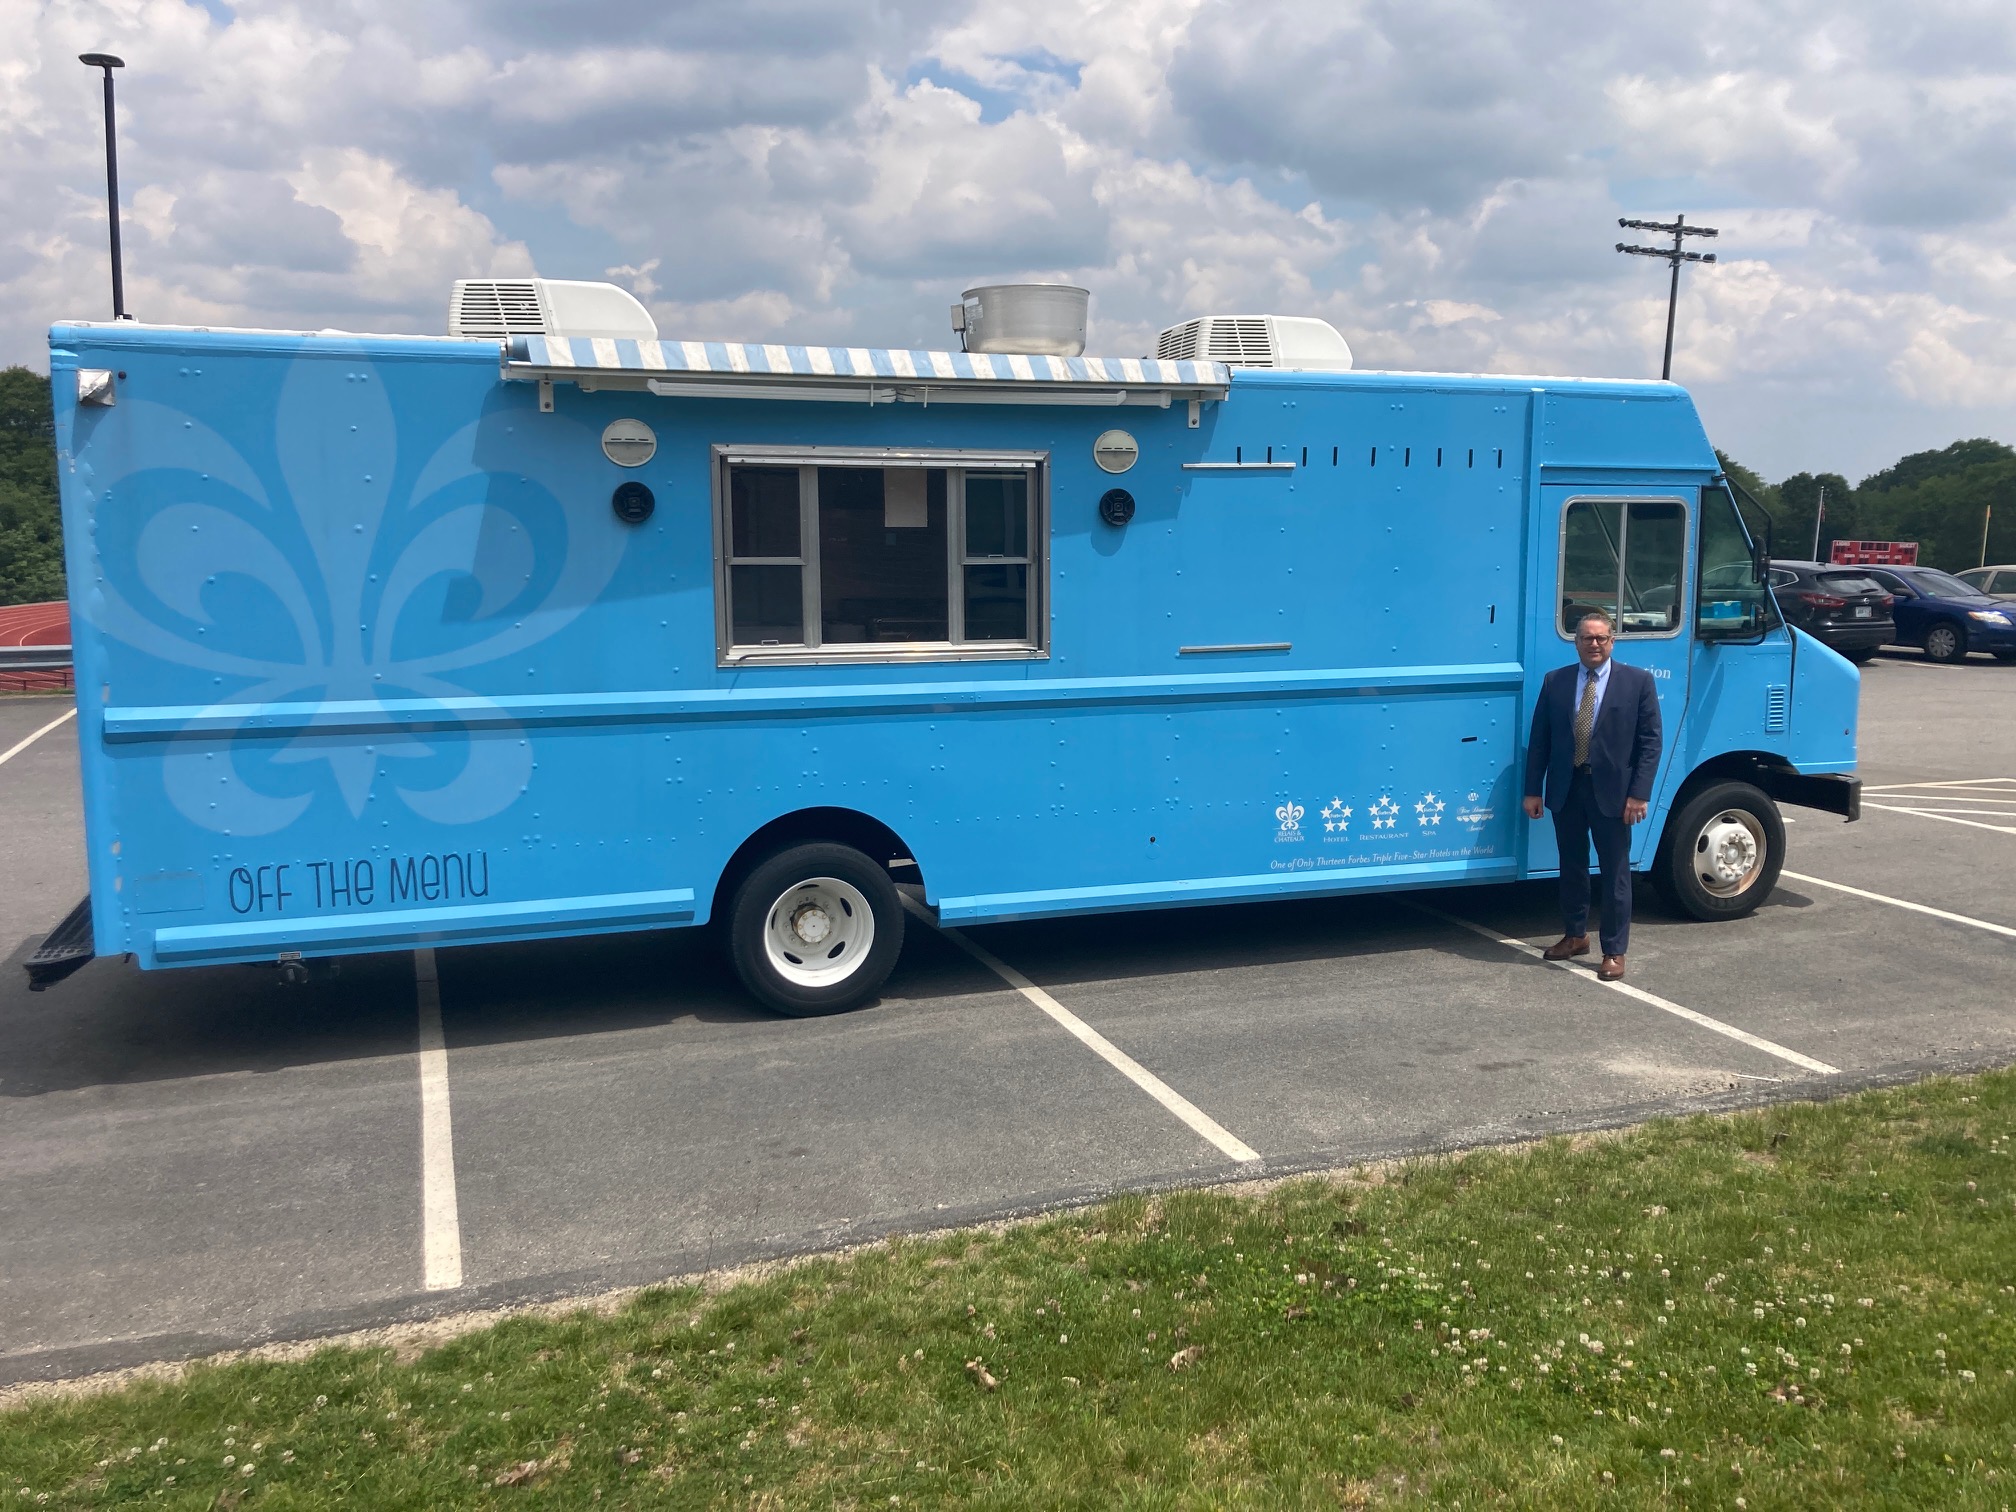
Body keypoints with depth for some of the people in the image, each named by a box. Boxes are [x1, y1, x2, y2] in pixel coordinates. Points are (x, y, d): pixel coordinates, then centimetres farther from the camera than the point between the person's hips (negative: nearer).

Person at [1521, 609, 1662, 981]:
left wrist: (1639, 793, -11)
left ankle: (1614, 951, 13)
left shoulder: (1638, 681, -2)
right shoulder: (1555, 681, 5)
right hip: (1565, 789, 3)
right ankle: (1575, 936, 32)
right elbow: (1539, 739, 6)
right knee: (1571, 866, 15)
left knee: (1615, 873, 4)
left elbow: (1650, 741, -4)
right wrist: (1533, 790, 2)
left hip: (1612, 791, -3)